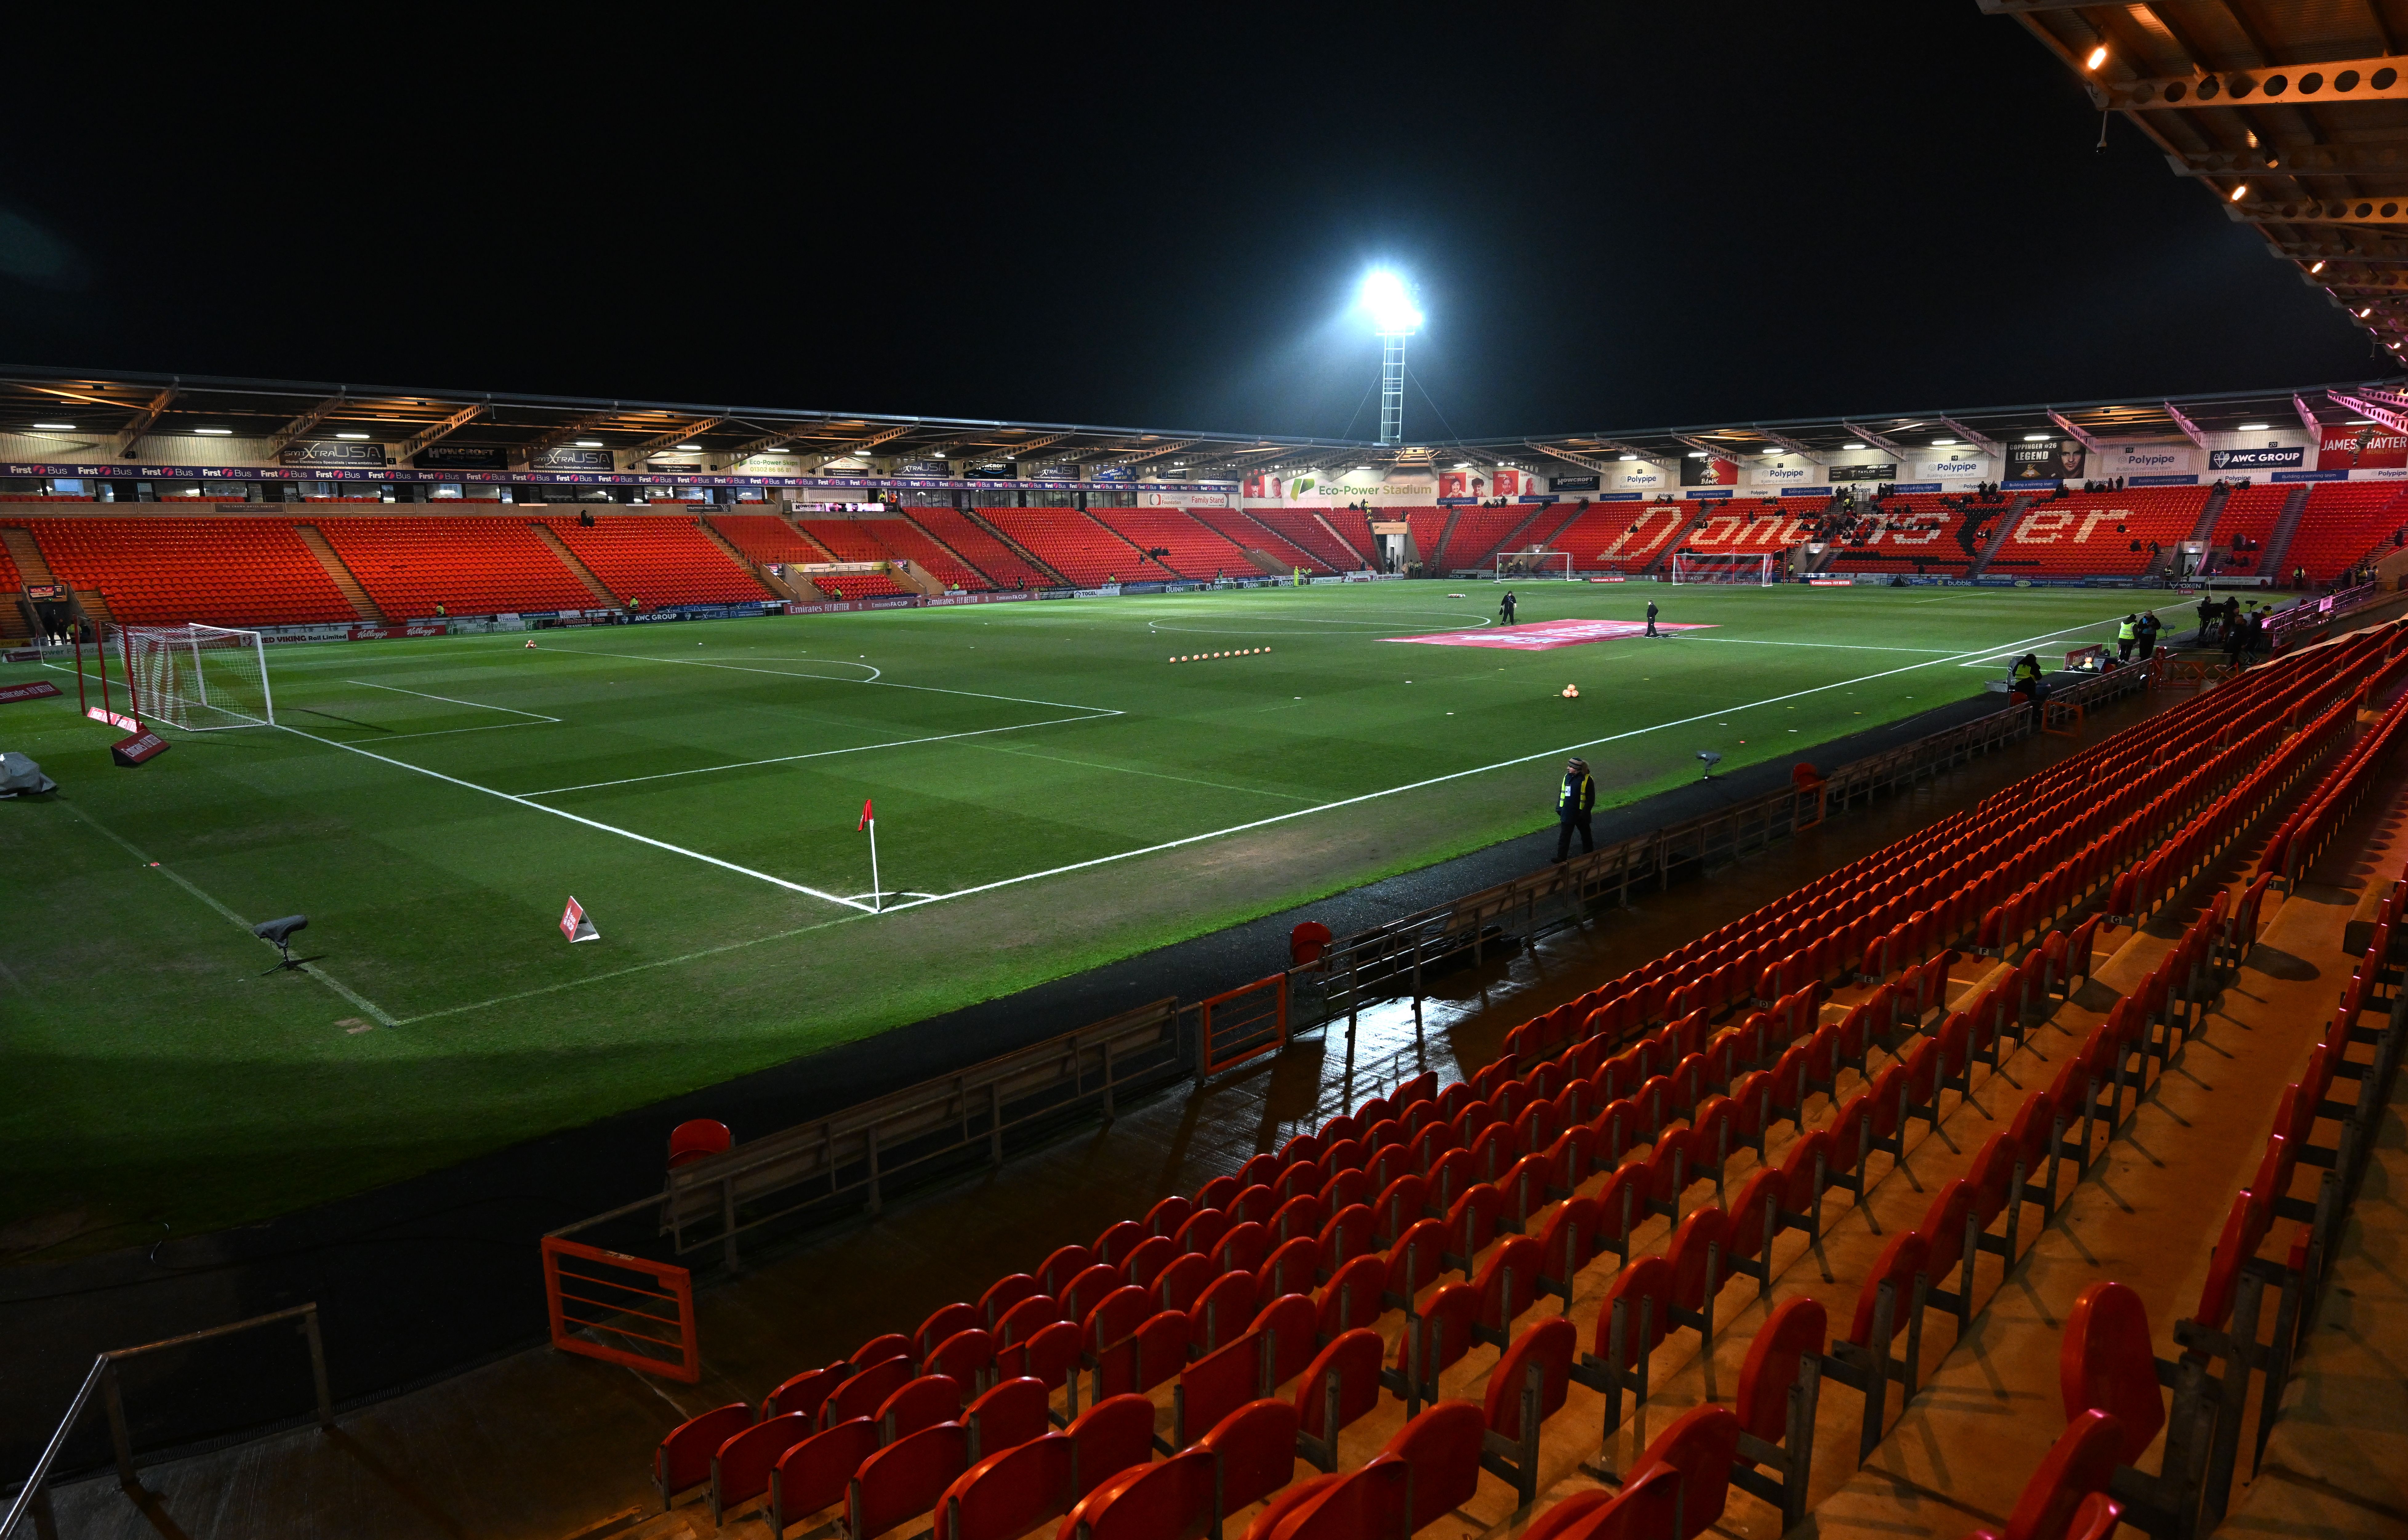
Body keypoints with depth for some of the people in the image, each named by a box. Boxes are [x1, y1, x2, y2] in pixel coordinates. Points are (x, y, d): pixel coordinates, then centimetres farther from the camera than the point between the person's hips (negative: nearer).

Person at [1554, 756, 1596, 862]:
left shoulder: (1586, 780, -15)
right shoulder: (1568, 777, 2)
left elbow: (1591, 799, -13)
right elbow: (1562, 792, 11)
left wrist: (1585, 812, -16)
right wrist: (1559, 808, 8)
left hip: (1580, 813, -4)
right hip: (1567, 813, 4)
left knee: (1585, 834, 16)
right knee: (1564, 836, 1)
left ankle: (1588, 854, 33)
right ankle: (1562, 857, 3)